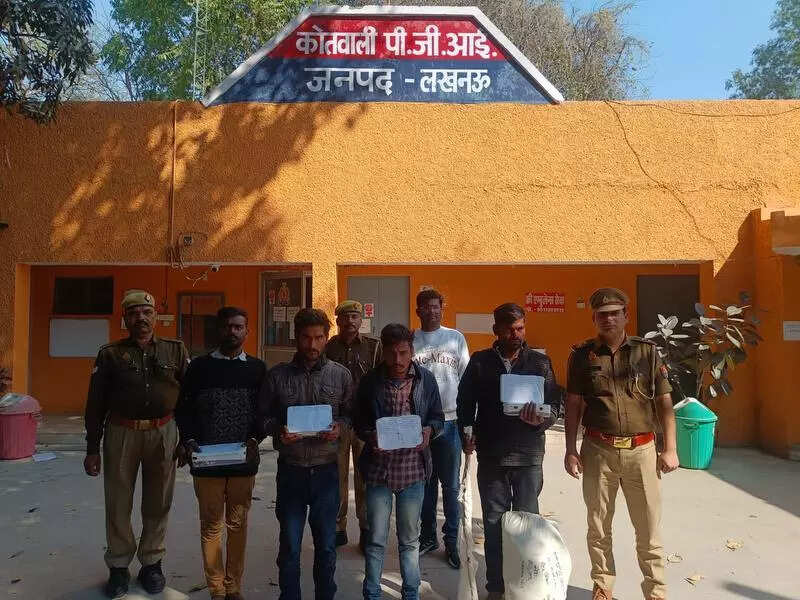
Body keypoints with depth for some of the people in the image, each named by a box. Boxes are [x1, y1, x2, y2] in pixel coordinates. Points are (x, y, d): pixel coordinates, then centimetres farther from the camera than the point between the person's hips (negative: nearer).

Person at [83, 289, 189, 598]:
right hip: (121, 433, 0)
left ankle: (152, 563, 27)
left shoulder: (175, 350, 3)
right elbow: (95, 403, 4)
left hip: (163, 433, 0)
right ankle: (118, 567, 26)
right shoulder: (110, 354, 3)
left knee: (157, 503, 10)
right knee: (118, 503, 8)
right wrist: (92, 448, 2)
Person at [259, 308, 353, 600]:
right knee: (289, 545, 14)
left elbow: (351, 413, 5)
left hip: (326, 469, 0)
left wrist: (339, 427, -15)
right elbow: (263, 417, 3)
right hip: (290, 469, 0)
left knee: (326, 545, 15)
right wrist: (279, 430, -16)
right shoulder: (277, 375, -3)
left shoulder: (341, 375, -3)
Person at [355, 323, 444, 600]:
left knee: (410, 540, 17)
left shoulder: (425, 379, -3)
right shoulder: (370, 381, -6)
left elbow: (438, 418, 5)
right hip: (378, 467, -1)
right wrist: (370, 435, -17)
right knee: (376, 540, 11)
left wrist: (428, 430, -16)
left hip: (413, 468, 1)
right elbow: (359, 422, 3)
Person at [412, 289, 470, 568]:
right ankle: (428, 536, 28)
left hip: (450, 421, -1)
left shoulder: (456, 338, 2)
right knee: (426, 483, 13)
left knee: (450, 486, 6)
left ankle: (451, 542, 19)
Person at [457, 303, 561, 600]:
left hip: (528, 455, 0)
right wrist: (466, 432, -5)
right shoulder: (480, 362, 2)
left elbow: (554, 403, 0)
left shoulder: (540, 362, 1)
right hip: (491, 455, 1)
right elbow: (465, 402, 7)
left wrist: (541, 419, -20)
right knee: (494, 524, 11)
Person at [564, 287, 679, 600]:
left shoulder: (647, 351, 2)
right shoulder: (582, 355, 1)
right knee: (598, 527, 12)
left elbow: (664, 403, 4)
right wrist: (571, 450, 1)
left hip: (641, 450, 0)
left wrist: (670, 449, 0)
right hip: (598, 451, 1)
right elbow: (573, 406, 4)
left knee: (649, 528, 7)